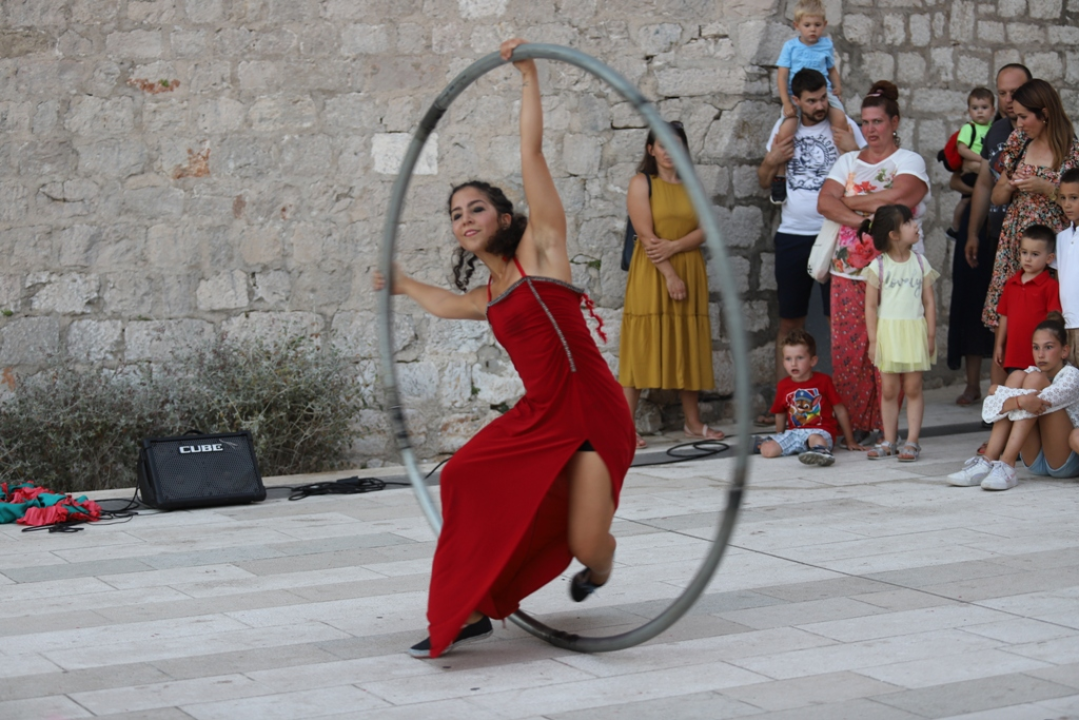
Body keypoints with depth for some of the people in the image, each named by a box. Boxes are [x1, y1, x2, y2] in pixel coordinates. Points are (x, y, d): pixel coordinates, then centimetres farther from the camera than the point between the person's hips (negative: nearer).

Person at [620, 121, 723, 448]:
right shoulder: (642, 182, -1)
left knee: (688, 347, 8)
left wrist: (674, 246, -14)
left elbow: (703, 230, 4)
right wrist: (669, 275, -17)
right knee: (642, 346, -7)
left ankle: (693, 423, 14)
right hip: (650, 274, -5)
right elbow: (646, 234, -11)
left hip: (689, 271, 5)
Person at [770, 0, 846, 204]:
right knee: (786, 130, -26)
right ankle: (780, 176, -8)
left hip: (823, 91, 2)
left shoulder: (826, 45, 8)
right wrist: (787, 103, -10)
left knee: (840, 118, -28)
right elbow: (782, 75, -1)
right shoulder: (790, 46, 1)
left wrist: (838, 87, 3)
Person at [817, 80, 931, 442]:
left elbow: (897, 197, -16)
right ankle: (851, 426, 6)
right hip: (848, 273, 4)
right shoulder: (848, 162, 18)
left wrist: (849, 200, -5)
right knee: (847, 350, -2)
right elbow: (824, 202, 4)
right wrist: (859, 220, -12)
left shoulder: (909, 162, 4)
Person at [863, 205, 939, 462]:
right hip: (888, 331, -1)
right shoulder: (878, 266, -2)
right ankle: (889, 441, 12)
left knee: (913, 388, 2)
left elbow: (929, 301, 5)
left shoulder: (920, 263, 4)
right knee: (889, 390, 4)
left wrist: (931, 335, 0)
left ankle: (912, 441, 6)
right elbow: (871, 305, -2)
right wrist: (873, 339, -6)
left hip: (914, 331, 1)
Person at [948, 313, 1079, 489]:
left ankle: (1007, 466, -32)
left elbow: (1036, 402, -29)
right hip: (1034, 461, 5)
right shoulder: (1033, 371, 9)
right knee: (1017, 377, -12)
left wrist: (999, 392, -20)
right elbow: (989, 408, -11)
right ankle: (988, 461, -23)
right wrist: (1020, 401, -29)